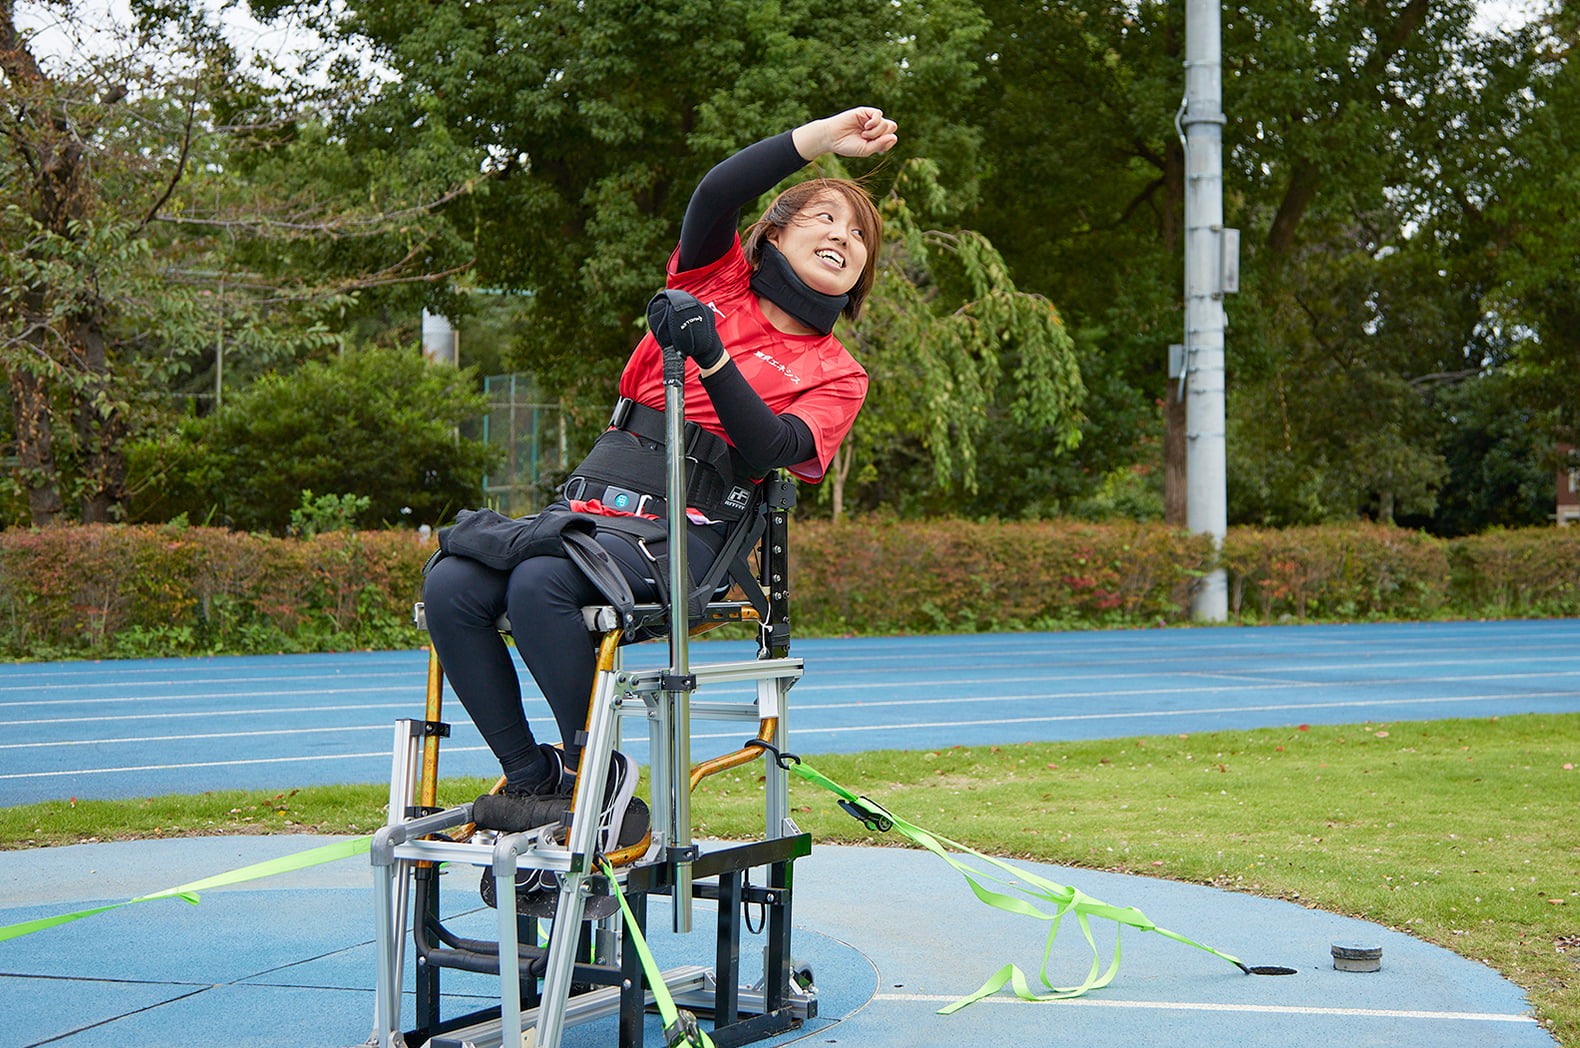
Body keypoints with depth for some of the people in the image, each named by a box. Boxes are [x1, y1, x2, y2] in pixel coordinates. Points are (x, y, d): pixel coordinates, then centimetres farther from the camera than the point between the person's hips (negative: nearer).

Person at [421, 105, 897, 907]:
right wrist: (818, 139, -6)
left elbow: (771, 448, -7)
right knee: (451, 585, -25)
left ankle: (599, 779, -17)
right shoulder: (719, 279, 18)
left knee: (539, 585, -34)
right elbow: (714, 196, -1)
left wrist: (711, 357, -21)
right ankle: (529, 775, -12)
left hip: (683, 530, -3)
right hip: (589, 502, 4)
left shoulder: (836, 375, 12)